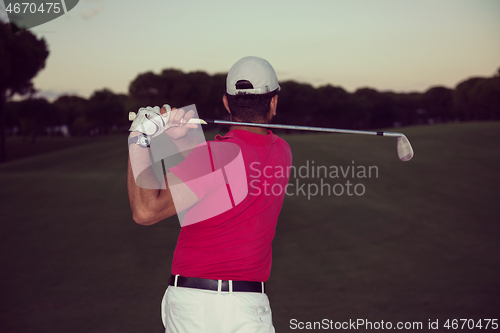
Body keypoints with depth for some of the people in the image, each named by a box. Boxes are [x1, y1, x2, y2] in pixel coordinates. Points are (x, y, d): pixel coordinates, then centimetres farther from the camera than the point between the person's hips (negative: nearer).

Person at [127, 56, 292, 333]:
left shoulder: (216, 155, -15)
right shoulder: (281, 152, 5)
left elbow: (146, 211, -17)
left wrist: (137, 140, -10)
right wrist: (180, 137, -5)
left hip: (188, 302, -3)